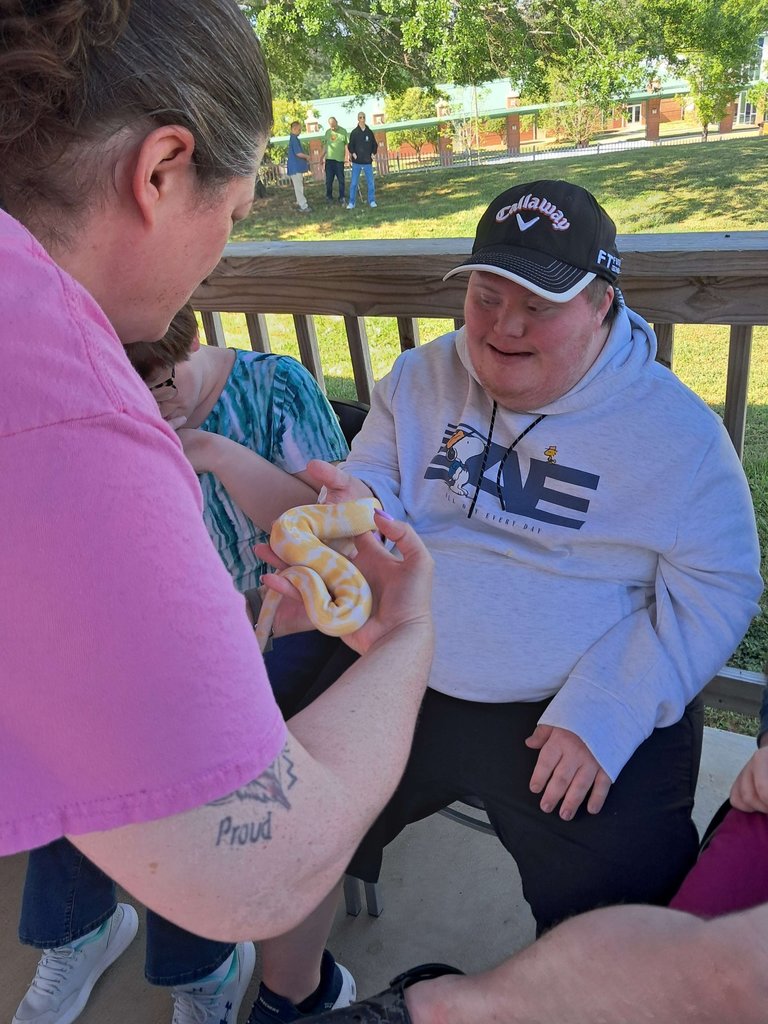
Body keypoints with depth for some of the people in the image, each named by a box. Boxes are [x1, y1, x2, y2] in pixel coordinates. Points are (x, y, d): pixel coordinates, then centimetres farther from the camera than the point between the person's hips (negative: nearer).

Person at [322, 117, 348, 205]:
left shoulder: (343, 131, 0)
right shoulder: (327, 132, 10)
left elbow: (347, 144, -1)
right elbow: (325, 145, 15)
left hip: (339, 159, -3)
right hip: (329, 159, 3)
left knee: (341, 179, 3)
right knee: (328, 180, 5)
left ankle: (341, 197, 10)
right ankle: (329, 196, 16)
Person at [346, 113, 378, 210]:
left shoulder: (369, 132, 6)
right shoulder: (354, 132, 0)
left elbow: (375, 144, 13)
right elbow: (350, 145, 1)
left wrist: (373, 153, -1)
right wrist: (353, 153, -14)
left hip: (368, 162, 2)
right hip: (357, 162, -2)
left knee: (371, 182, 2)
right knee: (353, 183, -2)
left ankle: (372, 201, 13)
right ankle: (351, 203, 2)